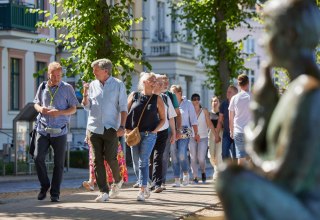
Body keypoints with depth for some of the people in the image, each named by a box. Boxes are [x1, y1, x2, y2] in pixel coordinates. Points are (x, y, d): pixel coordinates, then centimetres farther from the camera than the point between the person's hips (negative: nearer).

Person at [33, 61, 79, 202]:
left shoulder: (67, 88, -1)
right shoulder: (42, 87, 7)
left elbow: (73, 109, 1)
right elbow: (36, 103, 18)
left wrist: (60, 112, -17)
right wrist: (40, 109, -6)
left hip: (59, 131, -2)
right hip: (43, 129, 2)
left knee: (58, 163, 2)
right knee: (38, 157, -9)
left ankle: (55, 193, 11)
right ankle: (44, 186, 12)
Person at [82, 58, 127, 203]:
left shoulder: (118, 85, 3)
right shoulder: (92, 85, 11)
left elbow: (123, 108, 0)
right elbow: (87, 107, 15)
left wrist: (122, 126, -9)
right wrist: (85, 94, -3)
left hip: (111, 128, -3)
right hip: (94, 127, 3)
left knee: (110, 158, -8)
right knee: (97, 160, -3)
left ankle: (117, 181, 22)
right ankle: (104, 192, -1)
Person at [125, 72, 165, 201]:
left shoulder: (157, 99, 3)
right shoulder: (134, 96, 5)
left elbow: (163, 118, 8)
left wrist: (155, 130, -6)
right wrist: (127, 129, -2)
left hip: (149, 134, -2)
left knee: (143, 161, -12)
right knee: (136, 161, 8)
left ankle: (142, 191, -13)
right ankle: (145, 188, 23)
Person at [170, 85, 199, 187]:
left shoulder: (188, 104, 5)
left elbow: (193, 120, 6)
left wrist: (196, 134, 3)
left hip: (184, 133, -2)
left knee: (182, 154, -16)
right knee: (174, 156, 0)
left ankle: (186, 173, 10)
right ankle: (177, 180, 5)